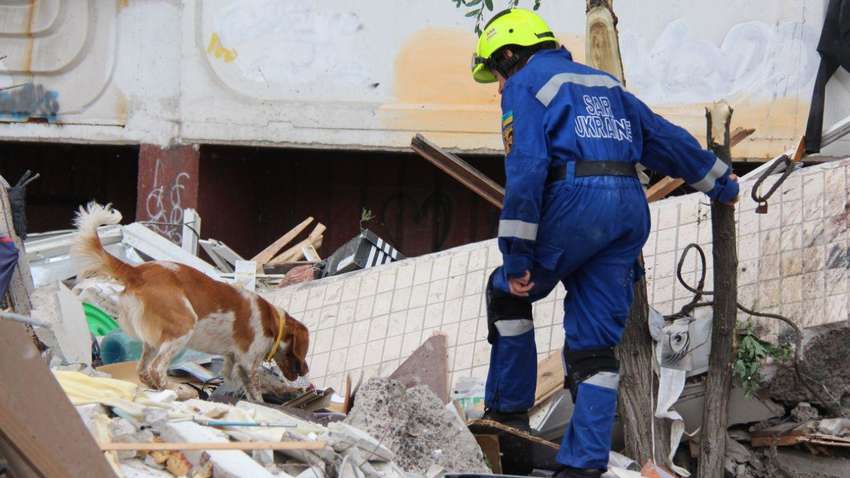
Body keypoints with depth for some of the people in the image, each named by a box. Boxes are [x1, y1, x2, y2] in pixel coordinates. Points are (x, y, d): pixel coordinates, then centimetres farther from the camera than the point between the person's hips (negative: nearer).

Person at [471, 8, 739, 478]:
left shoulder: (525, 86, 5)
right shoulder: (604, 84, 27)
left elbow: (525, 170, -8)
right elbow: (666, 138, 30)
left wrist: (516, 255, -12)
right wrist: (719, 182, 43)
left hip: (574, 201, -6)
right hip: (631, 209, 7)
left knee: (506, 294, 17)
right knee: (595, 342, 7)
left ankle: (509, 411, 15)